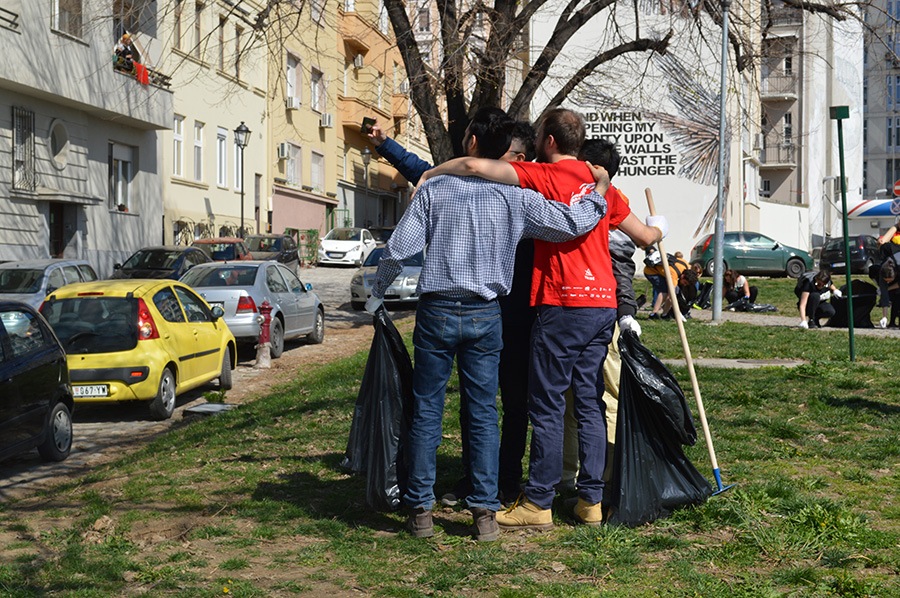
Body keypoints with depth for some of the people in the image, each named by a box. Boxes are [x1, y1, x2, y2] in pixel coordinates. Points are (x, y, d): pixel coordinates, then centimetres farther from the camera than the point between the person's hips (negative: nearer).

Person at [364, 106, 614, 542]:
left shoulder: (436, 188, -5)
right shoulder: (515, 198, -2)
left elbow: (398, 249, -8)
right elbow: (574, 224, -4)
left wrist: (376, 295, 7)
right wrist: (600, 191, 16)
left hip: (437, 311, -1)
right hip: (485, 316, 1)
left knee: (426, 411, 5)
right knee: (483, 414, 7)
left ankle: (421, 510, 8)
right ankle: (485, 513, 7)